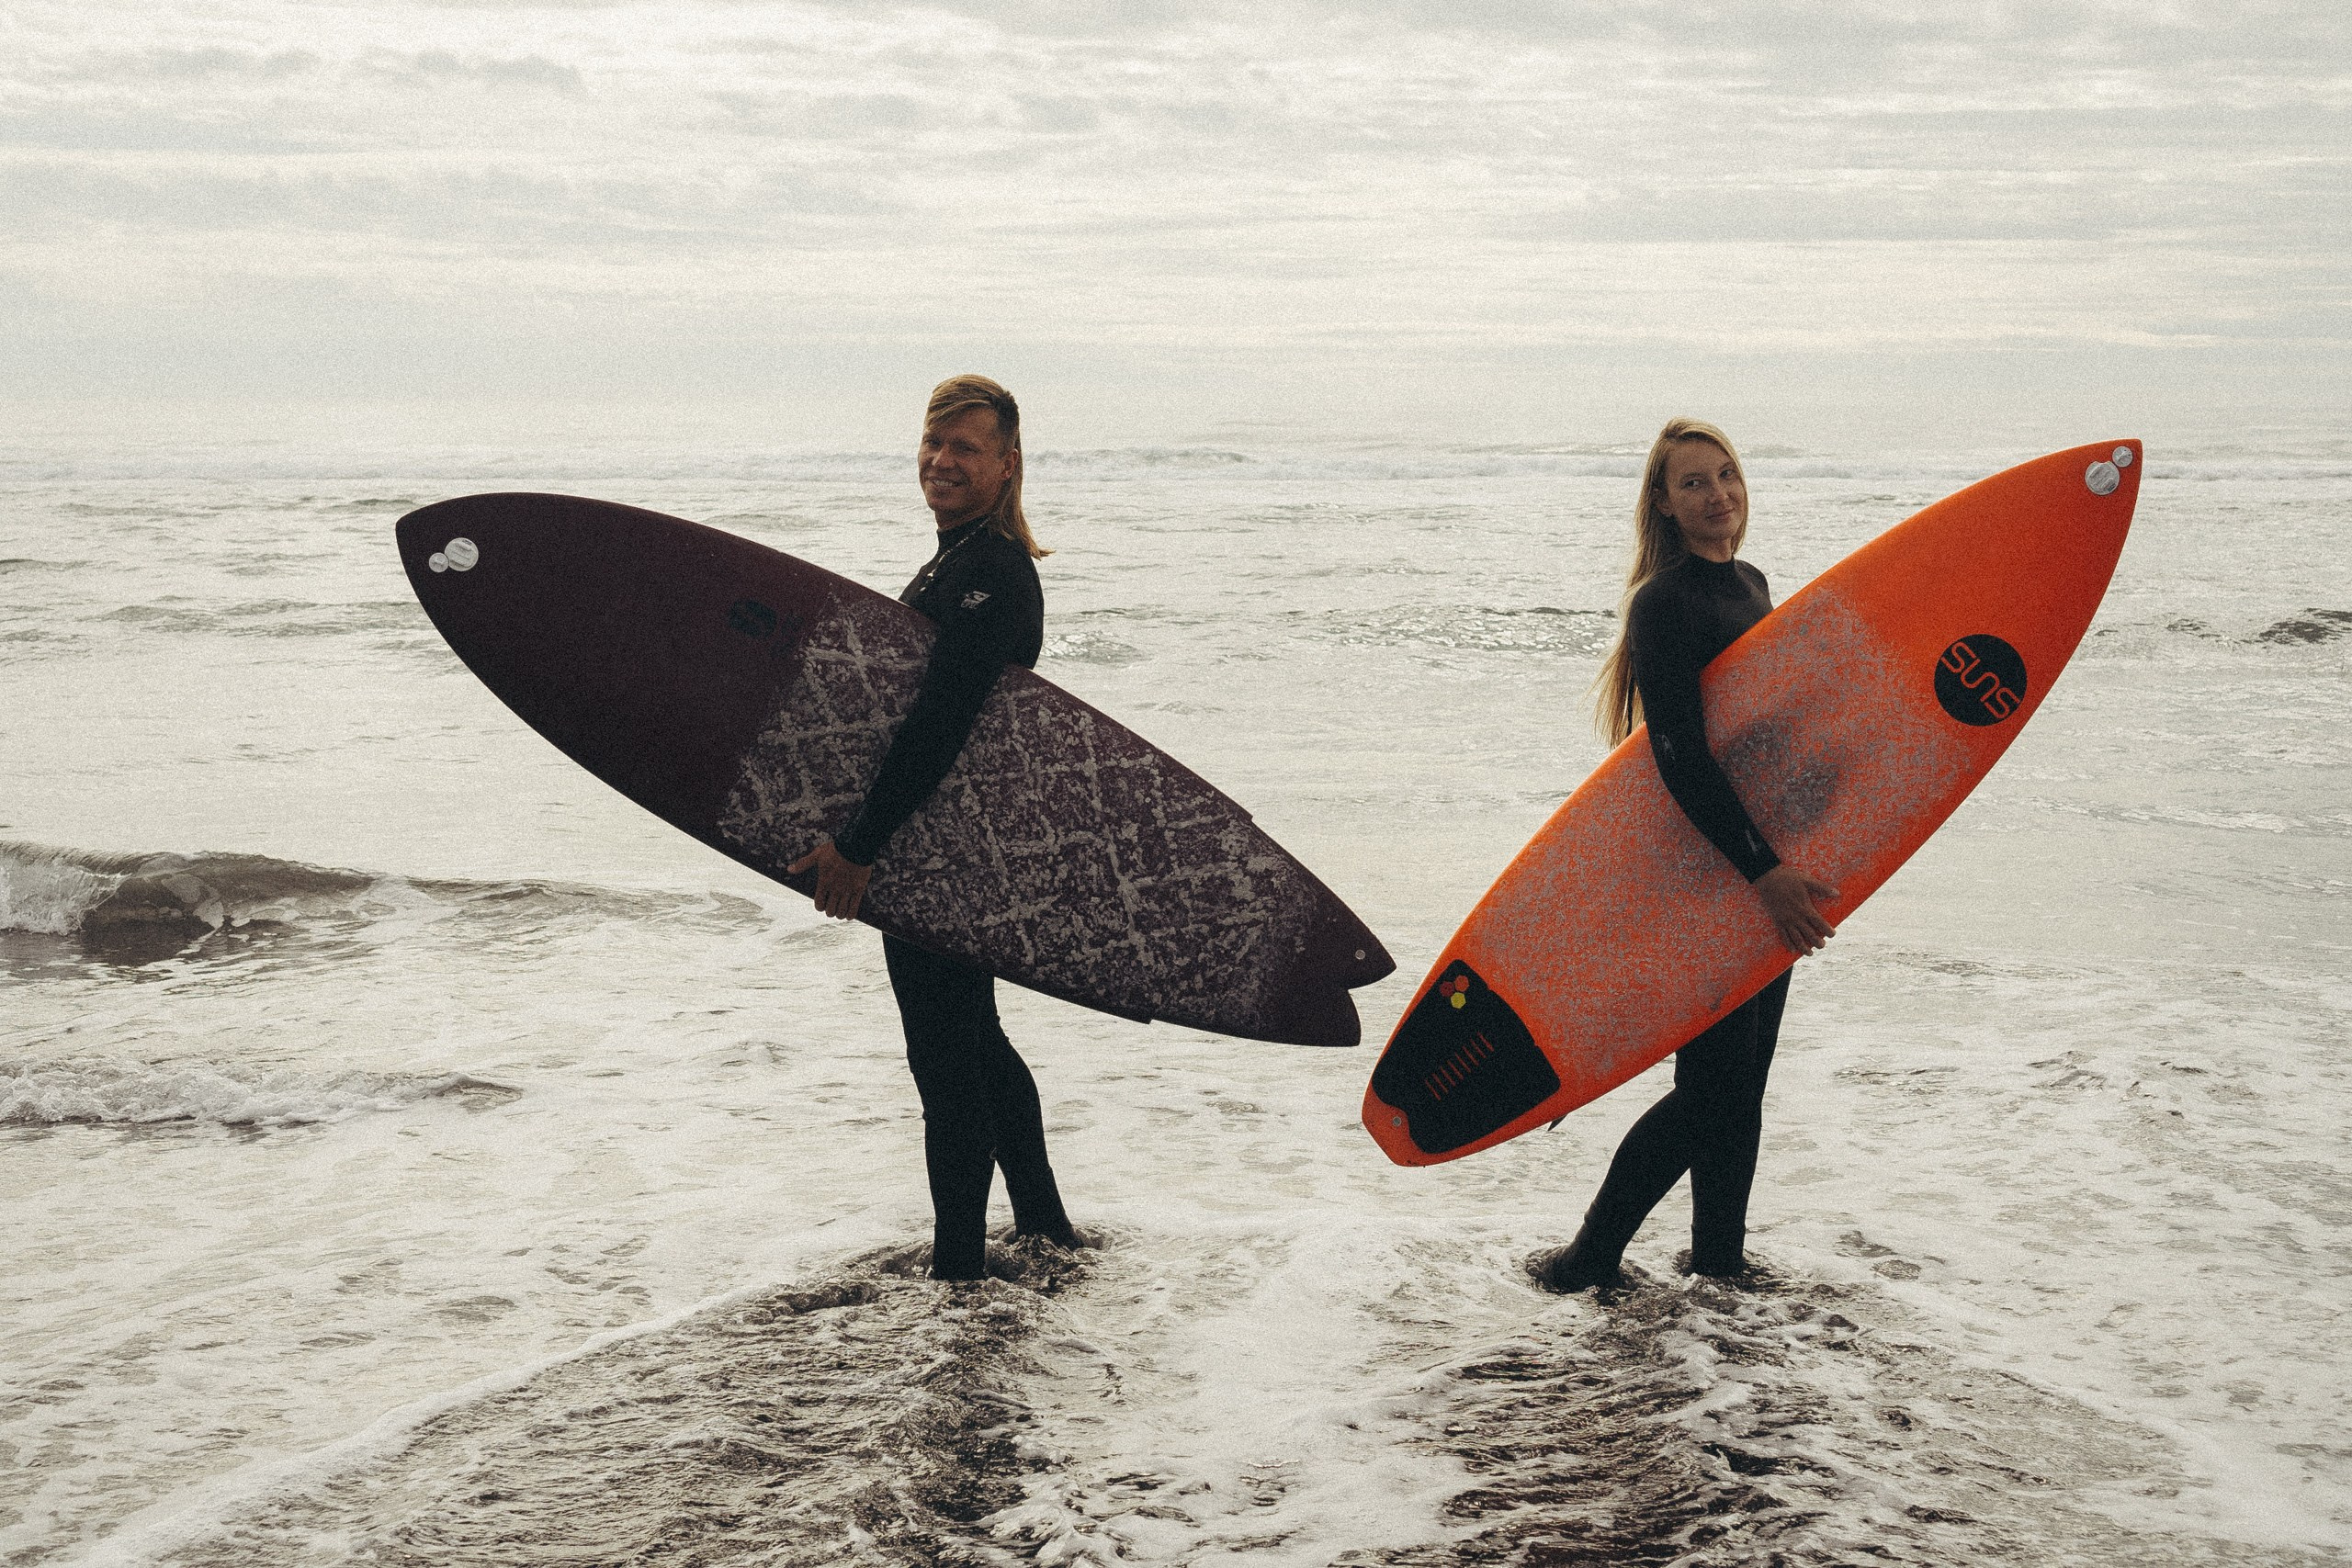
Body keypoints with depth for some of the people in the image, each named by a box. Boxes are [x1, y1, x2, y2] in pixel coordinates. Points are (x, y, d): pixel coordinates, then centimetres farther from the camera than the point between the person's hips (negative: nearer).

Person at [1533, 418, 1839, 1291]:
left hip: (1765, 868, 8)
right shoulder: (1664, 605, -15)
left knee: (1742, 1083, 13)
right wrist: (1761, 870, -27)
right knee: (1709, 1088, -6)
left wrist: (1789, 865, 19)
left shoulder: (1750, 587, 12)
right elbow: (1681, 759, -22)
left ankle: (1719, 1257, 25)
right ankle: (1591, 1256, 7)